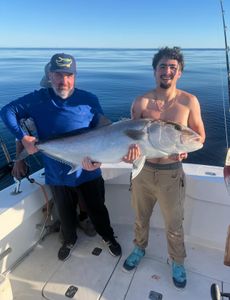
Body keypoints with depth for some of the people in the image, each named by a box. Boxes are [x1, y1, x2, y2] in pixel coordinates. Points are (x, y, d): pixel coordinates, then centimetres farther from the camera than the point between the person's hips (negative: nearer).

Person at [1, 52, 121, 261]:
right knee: (65, 213, 24)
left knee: (97, 209, 20)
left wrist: (98, 158, -21)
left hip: (88, 172, -1)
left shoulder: (89, 100, -10)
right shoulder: (38, 100, -8)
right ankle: (69, 240, 54)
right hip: (57, 174, 1)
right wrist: (23, 137, -14)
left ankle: (108, 237, 48)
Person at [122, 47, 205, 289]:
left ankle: (177, 262, 45)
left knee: (174, 225, 16)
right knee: (141, 217, 23)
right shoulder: (141, 102, -5)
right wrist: (131, 150, -30)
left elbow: (200, 134, 1)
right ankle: (139, 248, 52)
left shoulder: (189, 101, -7)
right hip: (142, 170, 2)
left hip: (171, 174, -1)